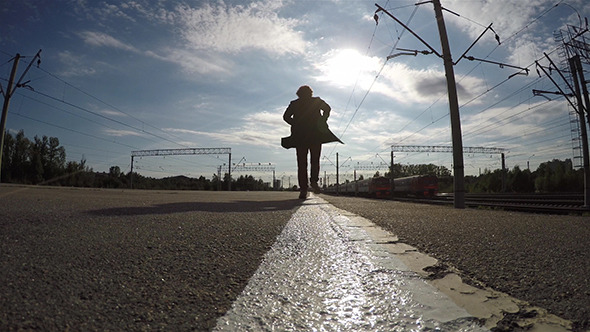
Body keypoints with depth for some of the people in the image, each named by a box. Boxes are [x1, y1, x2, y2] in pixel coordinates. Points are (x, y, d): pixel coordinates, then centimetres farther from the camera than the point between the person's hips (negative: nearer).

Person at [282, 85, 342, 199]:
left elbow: (286, 116, 4)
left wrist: (296, 124, 5)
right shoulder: (317, 100, 12)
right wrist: (322, 122, 1)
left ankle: (303, 188, -6)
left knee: (302, 162, 2)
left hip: (299, 135, 1)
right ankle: (314, 180, -13)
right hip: (315, 134, -1)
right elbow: (327, 108, -2)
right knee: (315, 160, 10)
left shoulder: (294, 103, 13)